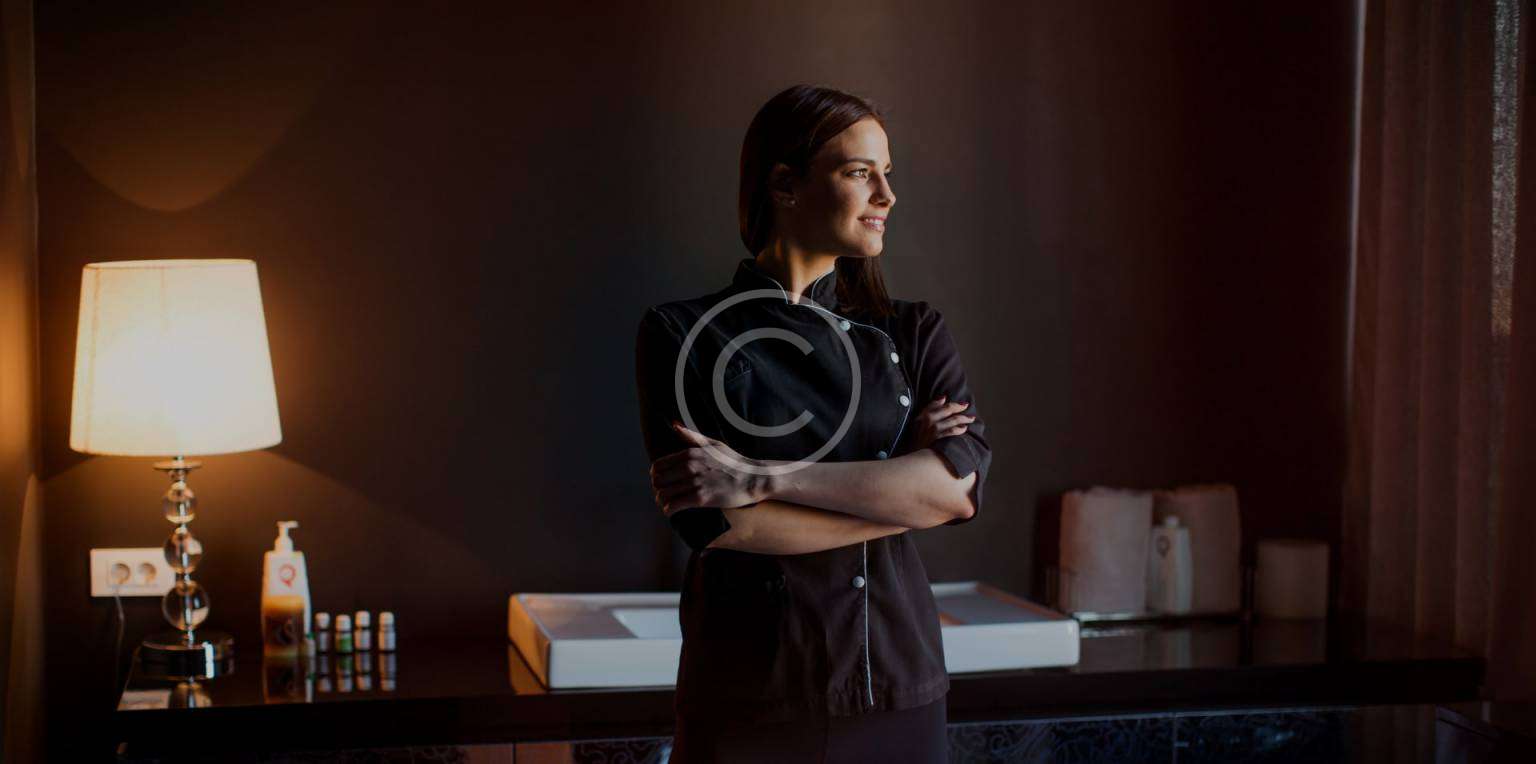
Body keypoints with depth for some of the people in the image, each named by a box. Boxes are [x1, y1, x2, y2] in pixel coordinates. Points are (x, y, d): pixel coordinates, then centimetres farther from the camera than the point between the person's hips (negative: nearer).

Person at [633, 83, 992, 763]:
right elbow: (713, 521, -16)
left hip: (898, 694, 3)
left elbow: (960, 484, -12)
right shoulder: (680, 334, -4)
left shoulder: (913, 335, 5)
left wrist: (761, 477, -19)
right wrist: (899, 493, -11)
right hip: (751, 702, -3)